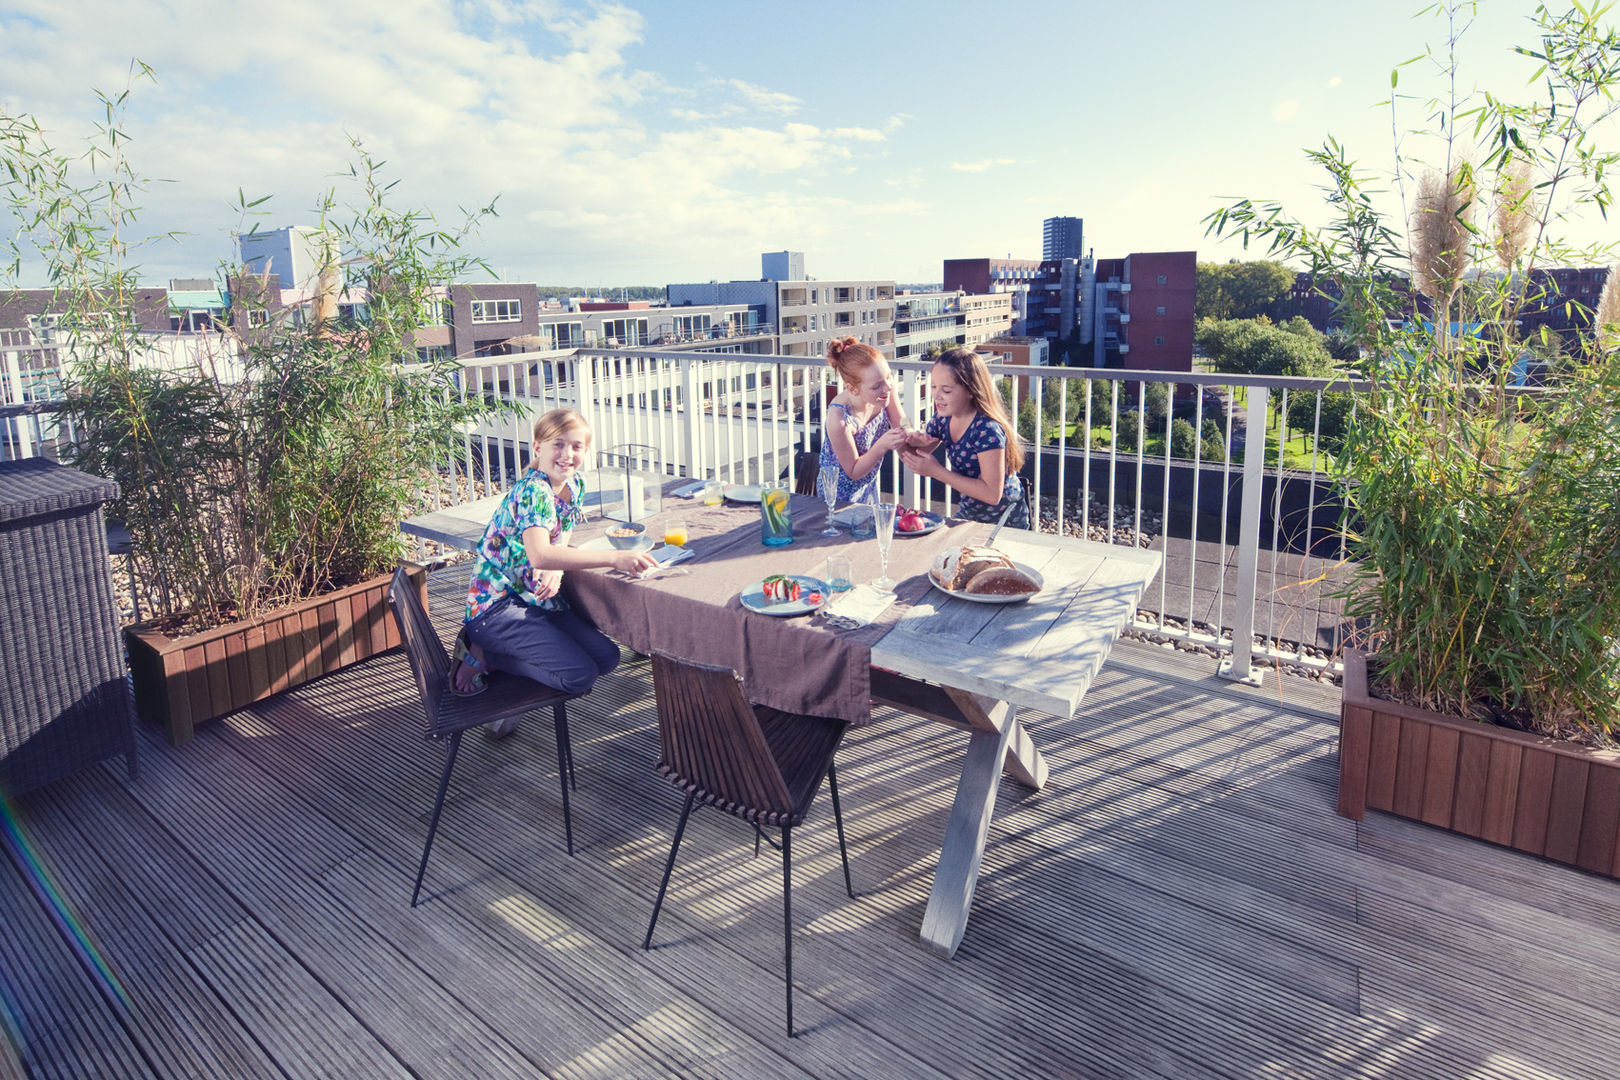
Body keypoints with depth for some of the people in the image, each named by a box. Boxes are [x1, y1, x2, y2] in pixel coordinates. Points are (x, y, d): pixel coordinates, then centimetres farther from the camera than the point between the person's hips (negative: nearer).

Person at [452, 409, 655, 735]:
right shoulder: (533, 491, -22)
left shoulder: (575, 486, 6)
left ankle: (488, 657, 6)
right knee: (580, 675, -19)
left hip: (538, 602, 9)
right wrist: (614, 558, -44)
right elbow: (540, 555, -38)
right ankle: (481, 655, -2)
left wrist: (555, 572, -12)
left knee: (607, 657, -1)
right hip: (497, 606, -9)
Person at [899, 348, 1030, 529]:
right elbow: (913, 459, 8)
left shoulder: (987, 430, -27)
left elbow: (992, 494, -30)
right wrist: (912, 443, -18)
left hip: (1004, 520, -6)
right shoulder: (943, 419, -5)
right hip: (968, 511, 6)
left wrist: (936, 471, -28)